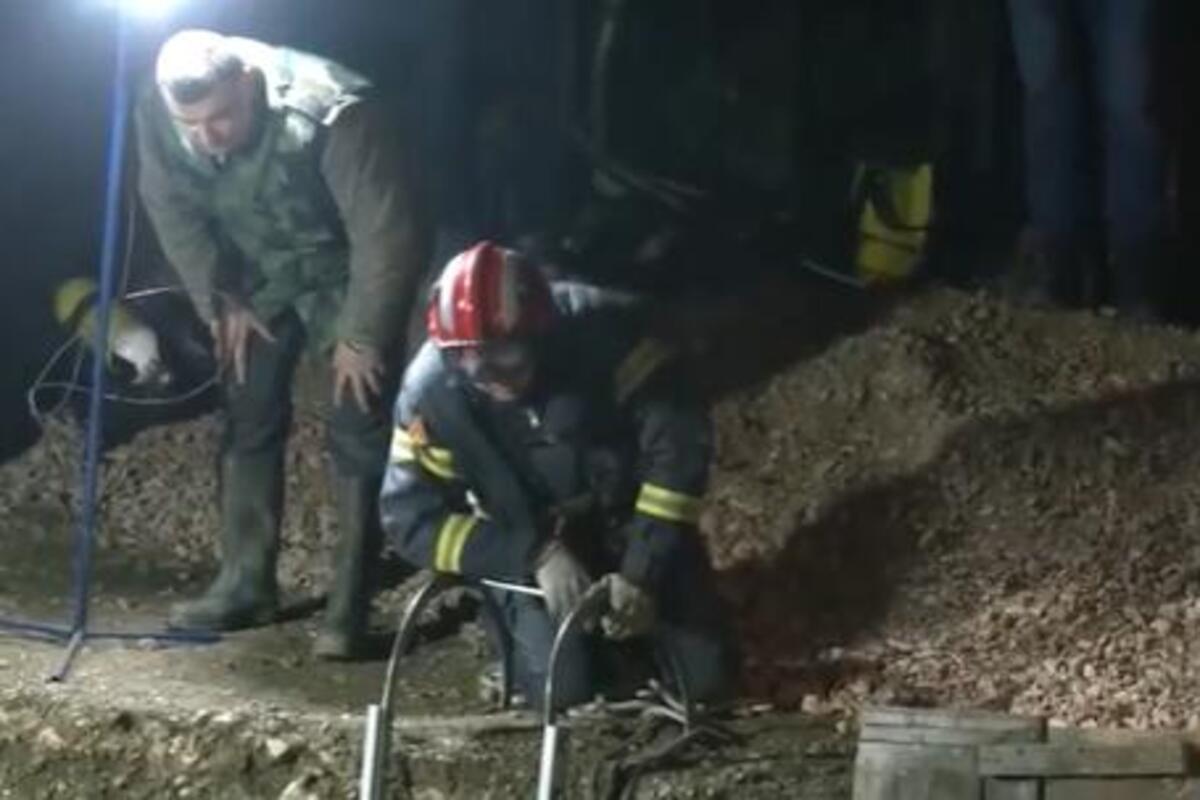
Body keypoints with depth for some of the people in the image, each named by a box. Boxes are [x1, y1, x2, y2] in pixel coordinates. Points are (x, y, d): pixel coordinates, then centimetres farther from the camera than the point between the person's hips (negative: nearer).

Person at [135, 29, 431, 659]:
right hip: (256, 276, 5)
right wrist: (219, 300, -5)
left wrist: (364, 335, -23)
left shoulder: (332, 113, -40)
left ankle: (349, 605, -4)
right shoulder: (158, 115, -24)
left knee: (357, 433, -9)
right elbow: (171, 210, -4)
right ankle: (246, 583, 17)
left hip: (348, 274, -5)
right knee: (248, 420, 6)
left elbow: (391, 233, -31)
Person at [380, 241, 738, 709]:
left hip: (630, 523, 0)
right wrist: (535, 556, -29)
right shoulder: (432, 388, -24)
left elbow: (680, 444, -23)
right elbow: (409, 516, -20)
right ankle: (521, 628, 14)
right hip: (527, 546, 0)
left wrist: (642, 571, -27)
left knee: (708, 676, -7)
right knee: (566, 688, -20)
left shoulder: (601, 334, -27)